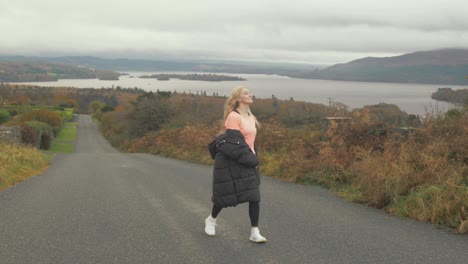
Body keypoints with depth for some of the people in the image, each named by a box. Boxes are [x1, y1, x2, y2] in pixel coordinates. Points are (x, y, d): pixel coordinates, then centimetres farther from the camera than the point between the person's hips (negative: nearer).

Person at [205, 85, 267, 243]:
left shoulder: (251, 117, 13)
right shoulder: (233, 116, -13)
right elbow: (234, 143, -17)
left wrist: (253, 158, 10)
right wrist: (250, 158, -16)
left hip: (247, 162, 7)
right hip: (230, 162, -7)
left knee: (254, 196, -3)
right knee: (225, 194, 6)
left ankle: (255, 233, 1)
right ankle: (211, 220, 33)